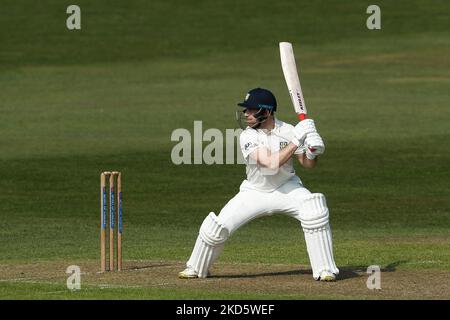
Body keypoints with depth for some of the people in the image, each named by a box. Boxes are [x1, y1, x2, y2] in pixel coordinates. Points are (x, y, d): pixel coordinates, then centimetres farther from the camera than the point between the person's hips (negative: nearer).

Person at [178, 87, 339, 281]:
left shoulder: (287, 131, -13)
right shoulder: (247, 136, -20)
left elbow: (307, 164, -6)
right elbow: (271, 164, -32)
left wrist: (313, 151, -28)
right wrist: (296, 142, -33)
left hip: (286, 189, 1)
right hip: (255, 191, -1)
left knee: (315, 213, -26)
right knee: (217, 227, -10)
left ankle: (325, 270, -13)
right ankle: (196, 268, 17)